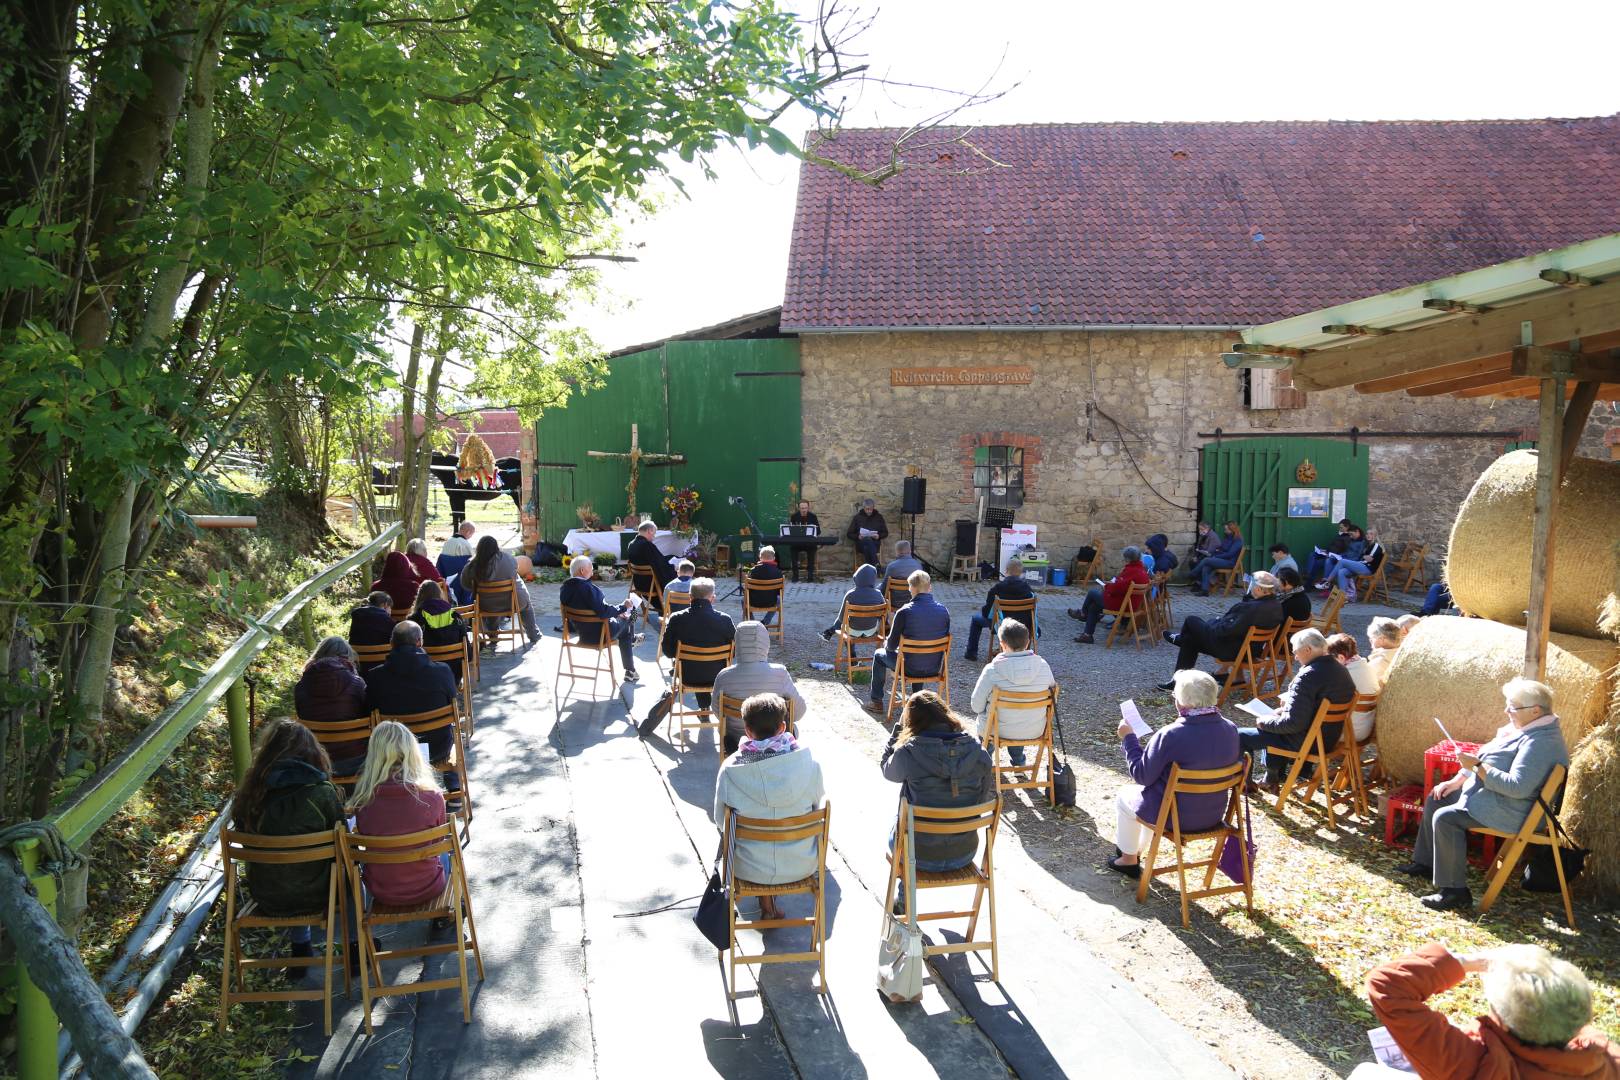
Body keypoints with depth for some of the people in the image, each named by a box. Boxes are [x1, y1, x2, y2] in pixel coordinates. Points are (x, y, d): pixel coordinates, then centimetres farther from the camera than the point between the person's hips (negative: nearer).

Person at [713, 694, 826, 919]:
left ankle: (766, 906, 39)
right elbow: (820, 804, 1)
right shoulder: (808, 763, -16)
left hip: (749, 870, 0)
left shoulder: (731, 768, -17)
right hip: (801, 866, 0)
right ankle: (772, 903, 45)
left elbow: (720, 820, -2)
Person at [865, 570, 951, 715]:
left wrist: (886, 645, 13)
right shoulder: (943, 610, -7)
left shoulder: (904, 612, -20)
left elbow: (892, 645, -12)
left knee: (879, 655, 25)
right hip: (935, 668, 4)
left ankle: (876, 701, 32)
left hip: (911, 668, -4)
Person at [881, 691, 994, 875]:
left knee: (896, 824, 32)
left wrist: (900, 725, 3)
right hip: (964, 854, 3)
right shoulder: (978, 751, -13)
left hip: (920, 857, -3)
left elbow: (886, 769, 1)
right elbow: (988, 797, 0)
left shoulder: (908, 753, -21)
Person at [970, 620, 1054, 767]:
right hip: (1036, 730, 3)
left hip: (1001, 731, -2)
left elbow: (977, 705, -13)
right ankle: (1018, 759, 47)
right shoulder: (1043, 666, -13)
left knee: (982, 713, 31)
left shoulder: (992, 670, -21)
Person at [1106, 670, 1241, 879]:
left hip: (1176, 816, -6)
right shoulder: (1231, 729, -11)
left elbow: (1142, 775, -18)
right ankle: (1136, 850, 47)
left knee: (1124, 796, 24)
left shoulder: (1169, 736, -30)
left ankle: (1129, 859, 38)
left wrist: (1128, 738, -6)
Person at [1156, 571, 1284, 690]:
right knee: (1190, 639, 22)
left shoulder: (1253, 608, -34)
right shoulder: (1277, 606, -5)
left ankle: (1179, 638, 40)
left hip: (1231, 650, -9)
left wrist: (1217, 622, -10)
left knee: (1191, 620, 7)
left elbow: (1226, 630, -29)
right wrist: (1248, 595, -3)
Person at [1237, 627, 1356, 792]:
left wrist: (1264, 722, -11)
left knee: (1241, 736, 1)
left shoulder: (1308, 676, -27)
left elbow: (1293, 723, -27)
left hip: (1304, 742, -9)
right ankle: (1272, 780, 37)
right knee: (1272, 729, 33)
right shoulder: (1340, 669, 1)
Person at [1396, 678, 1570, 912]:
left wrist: (1477, 767, -26)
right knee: (1435, 799, 14)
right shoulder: (1522, 728, 8)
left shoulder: (1540, 742, -25)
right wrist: (1457, 781, 9)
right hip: (1490, 794, 11)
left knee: (1445, 818, -24)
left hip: (1511, 810, -11)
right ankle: (1425, 862, 24)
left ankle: (1455, 891, -17)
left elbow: (1518, 787, -32)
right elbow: (1486, 759, 17)